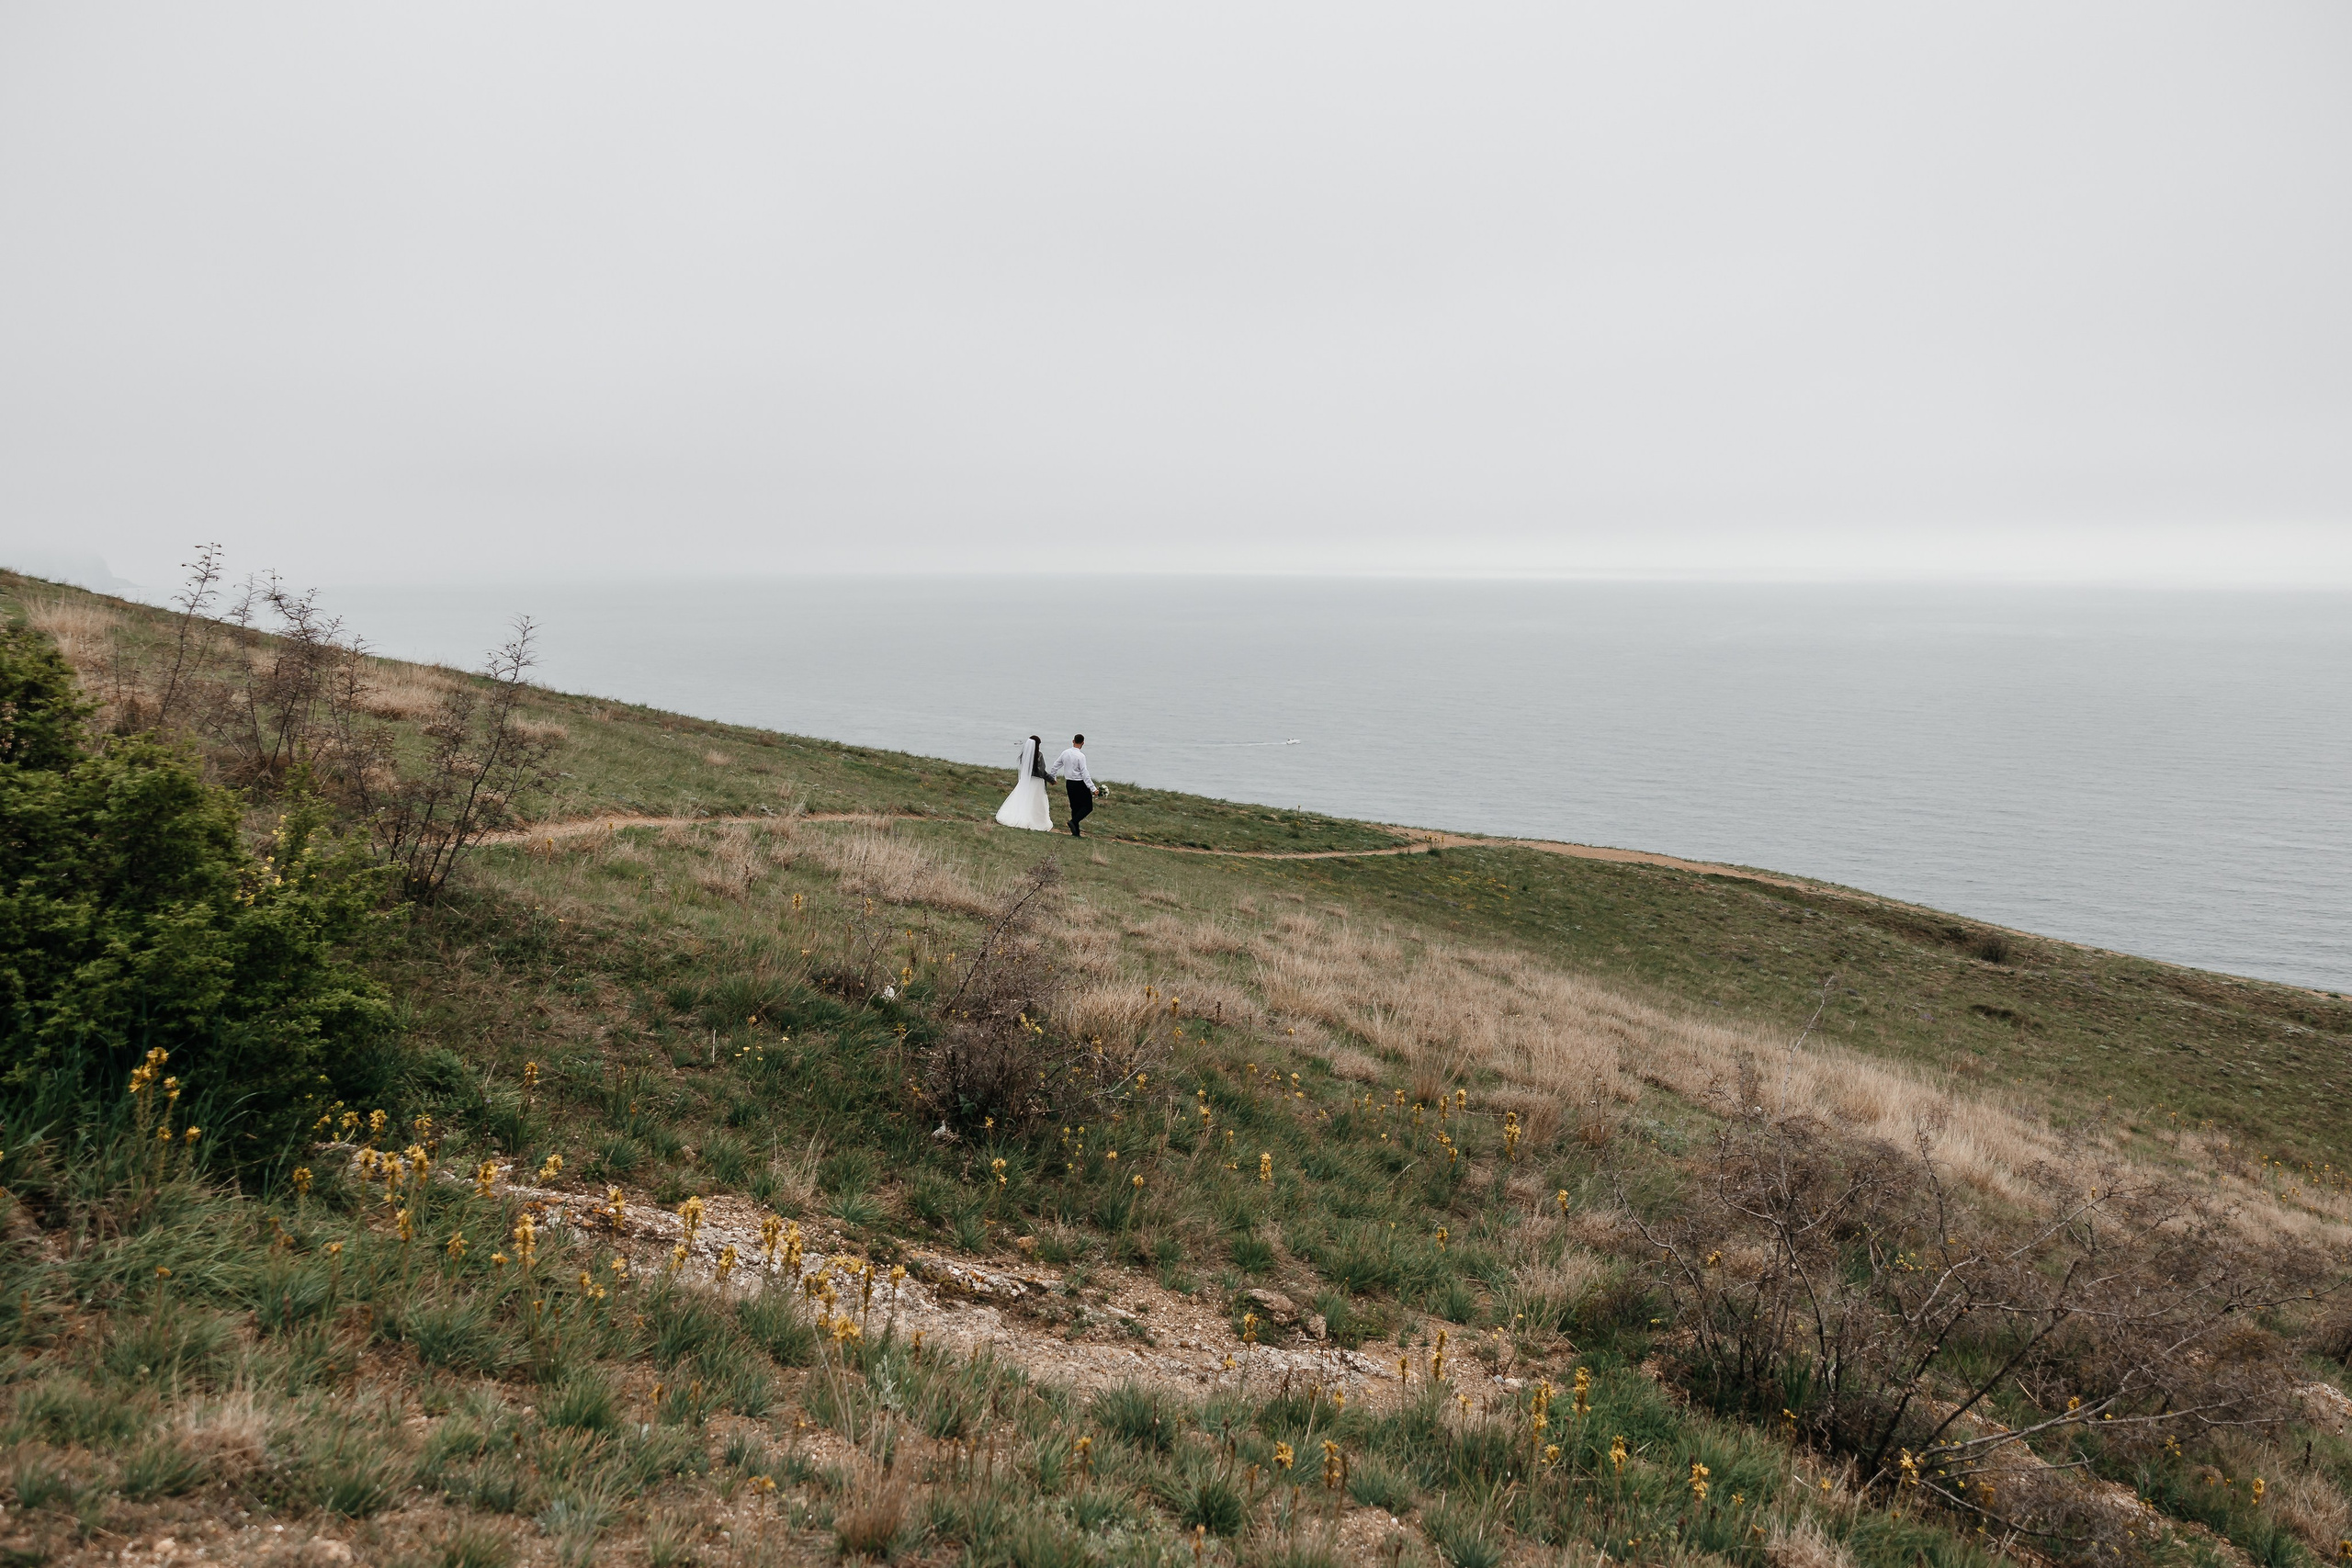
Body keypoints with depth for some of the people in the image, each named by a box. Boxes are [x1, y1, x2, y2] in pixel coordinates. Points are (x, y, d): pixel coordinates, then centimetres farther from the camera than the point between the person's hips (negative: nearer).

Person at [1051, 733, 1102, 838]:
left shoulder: (1065, 753, 2)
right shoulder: (1080, 756, -18)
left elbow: (1055, 765, 14)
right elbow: (1085, 774, -21)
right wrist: (1093, 788, -20)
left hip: (1069, 783, 7)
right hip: (1080, 784, -7)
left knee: (1075, 807, 14)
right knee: (1088, 806, 3)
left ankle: (1076, 832, 13)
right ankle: (1073, 821, -16)